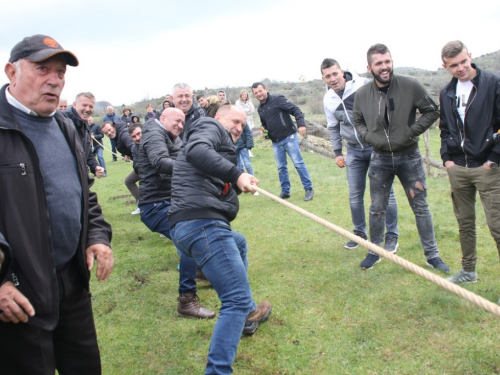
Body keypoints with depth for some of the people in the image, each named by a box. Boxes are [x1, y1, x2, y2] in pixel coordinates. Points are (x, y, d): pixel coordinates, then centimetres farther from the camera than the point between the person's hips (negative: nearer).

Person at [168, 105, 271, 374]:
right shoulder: (210, 126, 5)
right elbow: (196, 151, -20)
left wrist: (239, 185, 9)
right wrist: (236, 174, -25)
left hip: (186, 226, 11)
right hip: (201, 224, -11)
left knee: (239, 243, 38)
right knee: (237, 299, -14)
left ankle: (248, 313, 47)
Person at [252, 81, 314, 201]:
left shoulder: (278, 99, -8)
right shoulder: (260, 109, 12)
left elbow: (295, 110, -14)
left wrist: (301, 124, -28)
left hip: (289, 137, -6)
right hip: (276, 142, 6)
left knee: (298, 163, -5)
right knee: (281, 167, 9)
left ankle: (309, 189, 4)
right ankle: (285, 191, 19)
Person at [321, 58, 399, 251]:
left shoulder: (364, 85, -14)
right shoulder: (328, 100, 2)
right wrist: (337, 152, 13)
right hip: (354, 150, 4)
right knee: (355, 195, 7)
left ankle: (392, 235, 15)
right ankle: (360, 233, 26)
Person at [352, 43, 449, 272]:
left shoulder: (410, 86, -10)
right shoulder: (362, 94, -4)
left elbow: (432, 111, -1)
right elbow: (357, 122, 12)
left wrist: (412, 131, -12)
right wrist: (370, 137, -6)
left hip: (409, 157, -1)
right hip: (380, 160, 2)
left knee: (420, 207, 7)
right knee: (377, 209, 11)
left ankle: (432, 255, 20)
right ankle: (374, 252, 27)